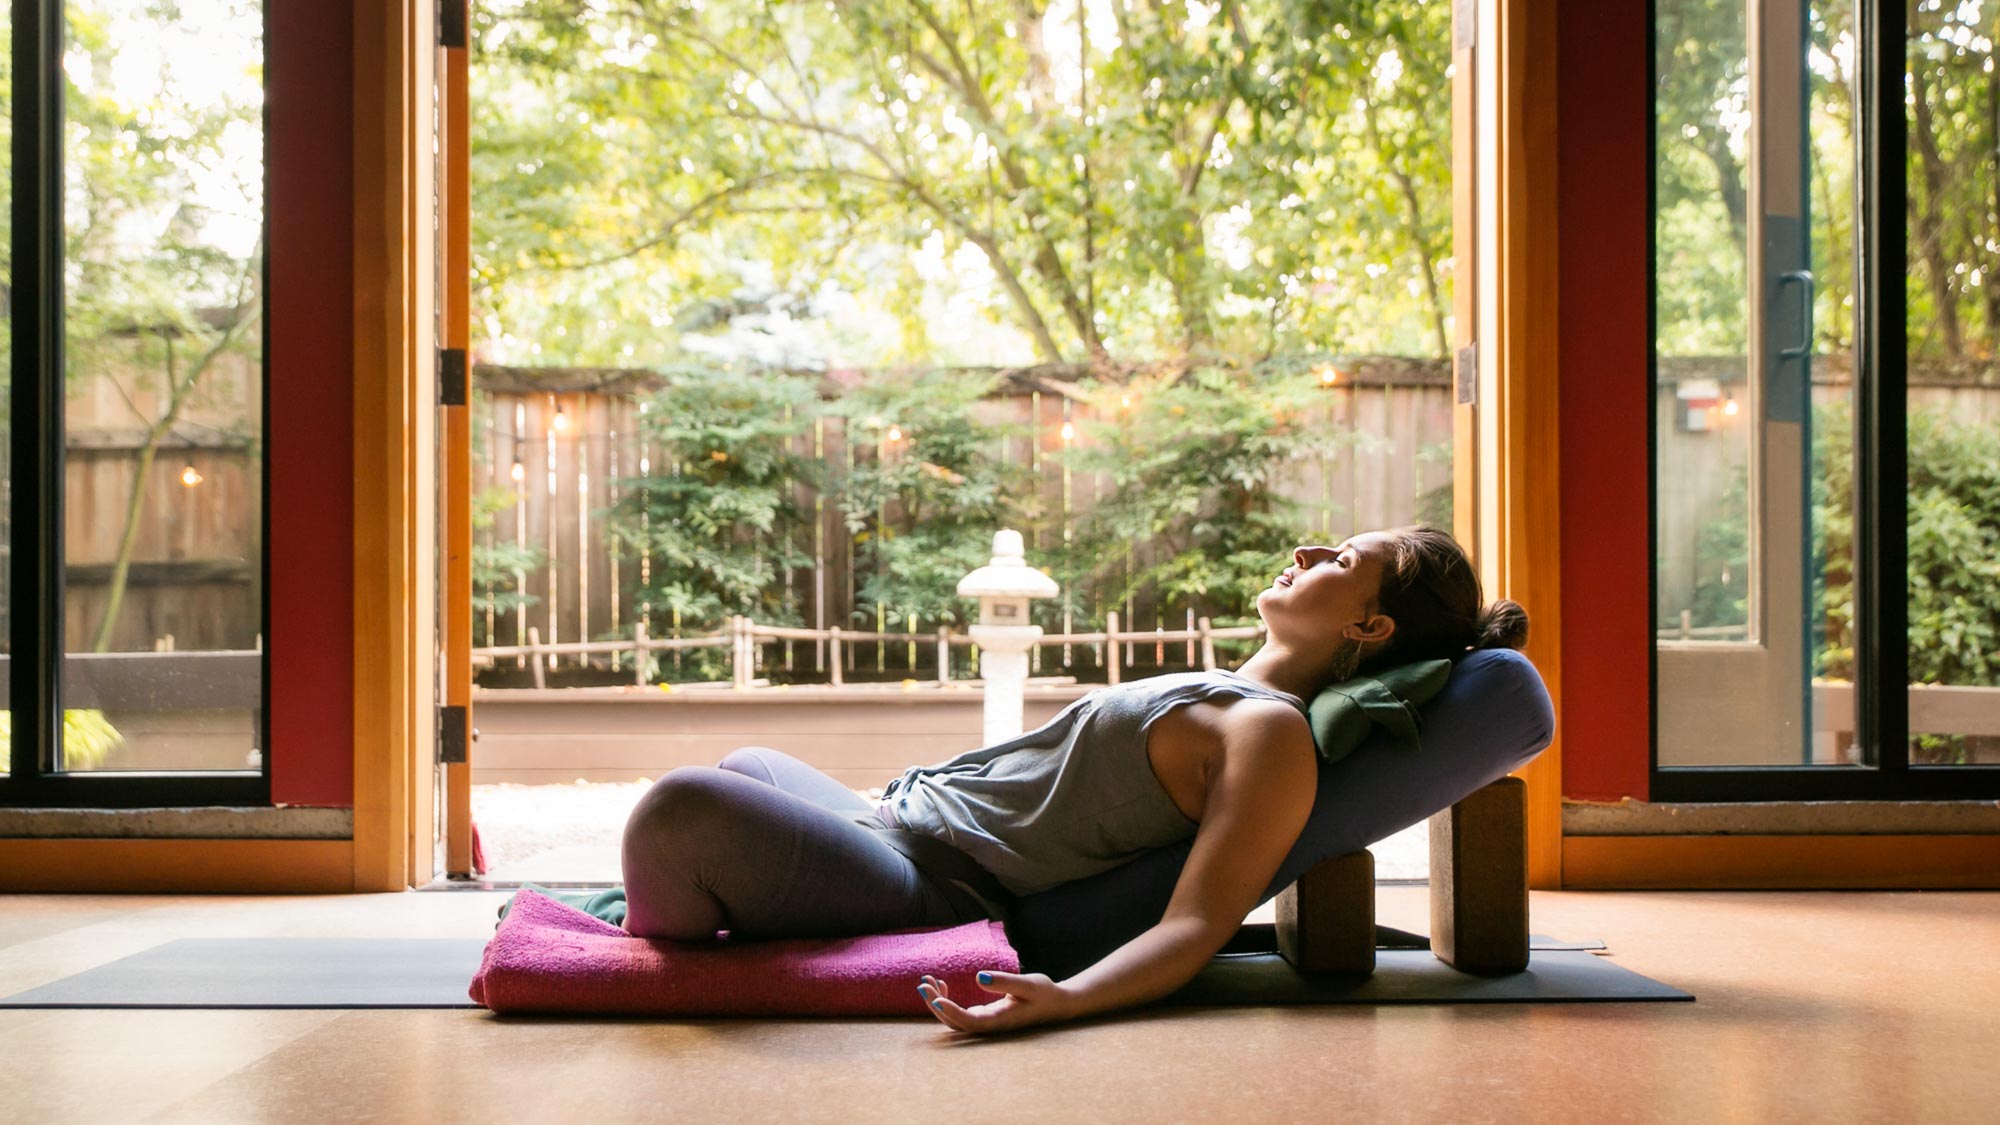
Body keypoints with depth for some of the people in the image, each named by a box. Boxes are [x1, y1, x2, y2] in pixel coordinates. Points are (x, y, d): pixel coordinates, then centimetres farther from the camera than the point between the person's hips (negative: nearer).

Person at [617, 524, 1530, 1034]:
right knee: (749, 766, 35)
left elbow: (1196, 928, -27)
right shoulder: (1227, 697, 14)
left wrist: (1062, 998, -45)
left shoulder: (1275, 735, -16)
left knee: (684, 809, -30)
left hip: (935, 896, -11)